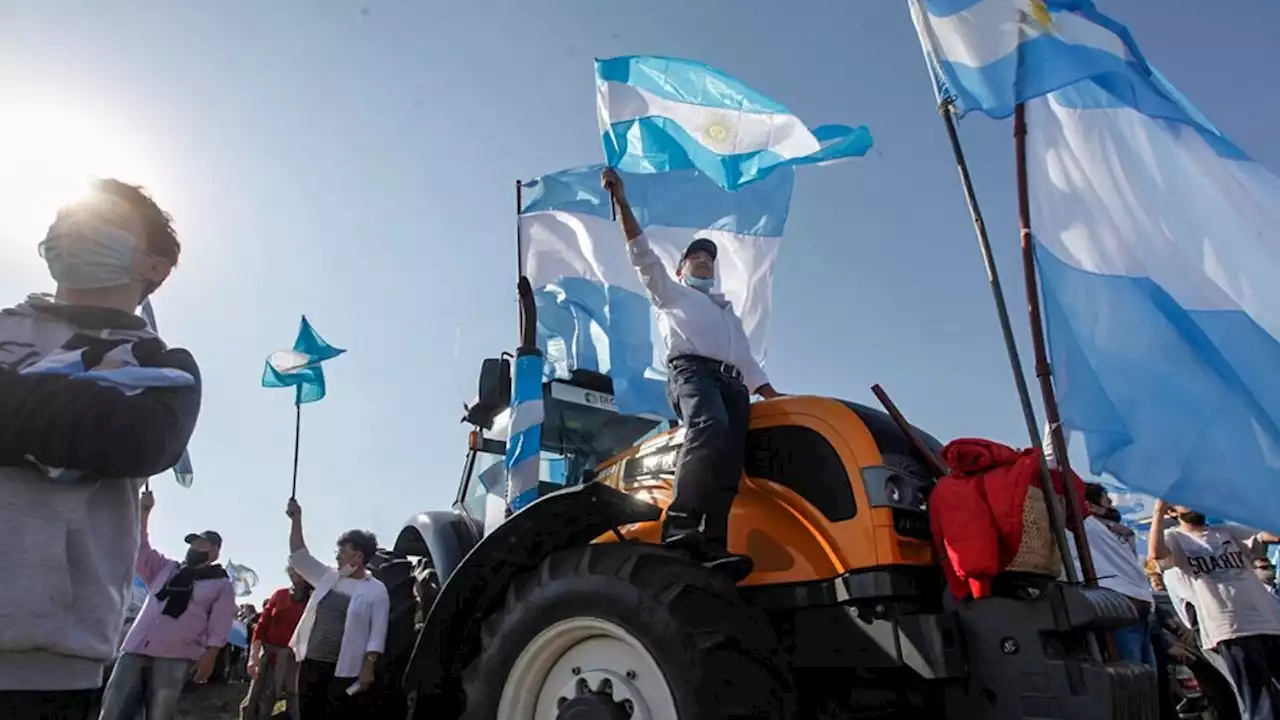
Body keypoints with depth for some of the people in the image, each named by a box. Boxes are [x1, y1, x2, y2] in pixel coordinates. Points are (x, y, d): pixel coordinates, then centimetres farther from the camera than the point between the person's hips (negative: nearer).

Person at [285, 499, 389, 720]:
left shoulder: (376, 590, -4)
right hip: (310, 663, 6)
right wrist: (296, 520, 4)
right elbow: (299, 557, 10)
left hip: (344, 670, -6)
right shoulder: (328, 577, 12)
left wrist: (368, 667, -15)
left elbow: (377, 634, -7)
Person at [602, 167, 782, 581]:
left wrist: (775, 399, 22)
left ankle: (713, 544, -34)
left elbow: (748, 363, 36)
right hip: (691, 370, -5)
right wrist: (622, 201, 8)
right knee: (710, 428, -37)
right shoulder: (670, 292, 31)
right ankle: (680, 527, -44)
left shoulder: (728, 314, 43)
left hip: (731, 381, 5)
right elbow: (642, 254, 17)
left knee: (730, 455, -21)